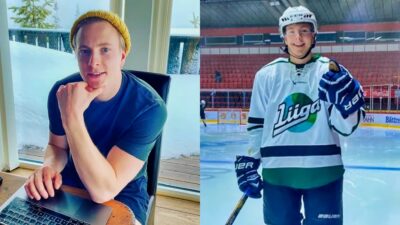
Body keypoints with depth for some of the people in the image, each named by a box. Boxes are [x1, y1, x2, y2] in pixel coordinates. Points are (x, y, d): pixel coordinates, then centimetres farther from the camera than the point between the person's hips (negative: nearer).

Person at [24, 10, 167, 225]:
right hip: (70, 184, 4)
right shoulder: (62, 91, -13)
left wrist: (72, 117, -38)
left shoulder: (149, 107, -27)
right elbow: (57, 146, 5)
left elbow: (103, 191, -31)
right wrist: (49, 167, -19)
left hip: (122, 194, -3)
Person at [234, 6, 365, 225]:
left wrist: (344, 98, -21)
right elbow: (255, 125, 7)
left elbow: (345, 126, -4)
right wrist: (247, 163, 5)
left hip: (323, 172, 0)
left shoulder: (331, 71, -1)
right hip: (277, 172, 1)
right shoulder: (266, 75, 1)